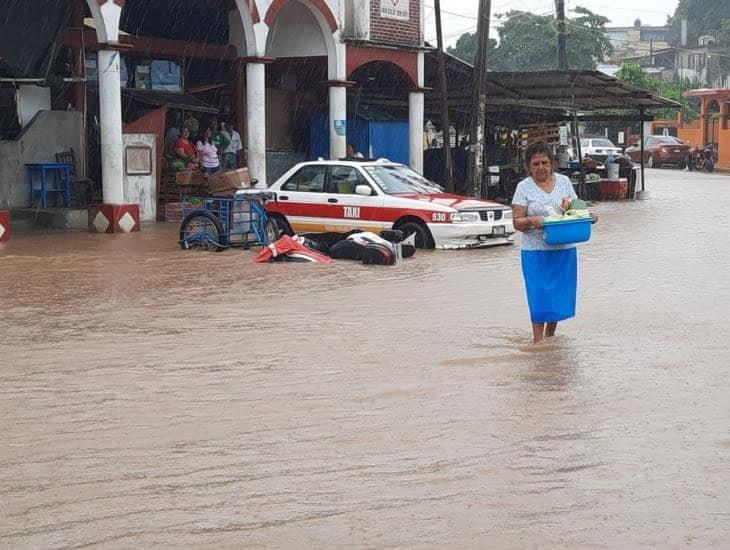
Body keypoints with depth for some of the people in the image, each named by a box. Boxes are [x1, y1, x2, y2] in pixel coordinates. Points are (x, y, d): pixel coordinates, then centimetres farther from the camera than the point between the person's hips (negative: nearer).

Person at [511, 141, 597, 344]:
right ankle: (538, 341, -1)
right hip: (536, 251, -4)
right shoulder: (524, 187, -1)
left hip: (564, 250, 4)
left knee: (560, 294, 9)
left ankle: (550, 336, 26)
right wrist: (532, 221, -26)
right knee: (539, 296, -6)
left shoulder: (564, 181, 8)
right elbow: (517, 222, -5)